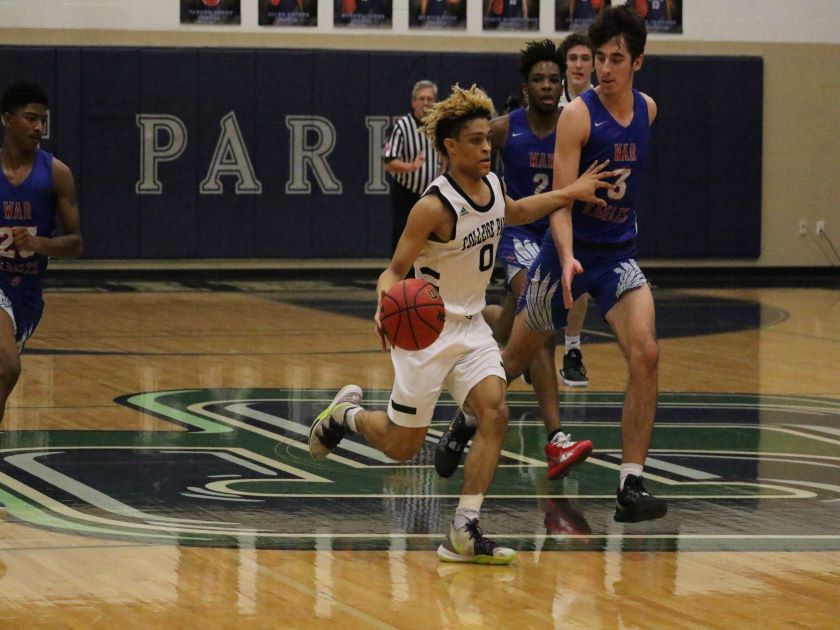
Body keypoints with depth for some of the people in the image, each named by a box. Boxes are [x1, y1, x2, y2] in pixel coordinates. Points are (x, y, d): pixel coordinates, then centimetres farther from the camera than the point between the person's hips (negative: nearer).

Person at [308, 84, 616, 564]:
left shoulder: (492, 184, 0)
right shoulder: (434, 207, -22)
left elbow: (512, 213, 25)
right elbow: (395, 271, -18)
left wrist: (568, 194, 17)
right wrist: (386, 308, -39)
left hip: (472, 327, 6)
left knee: (495, 413, -17)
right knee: (402, 447, 3)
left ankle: (464, 533, -16)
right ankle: (347, 413, 36)